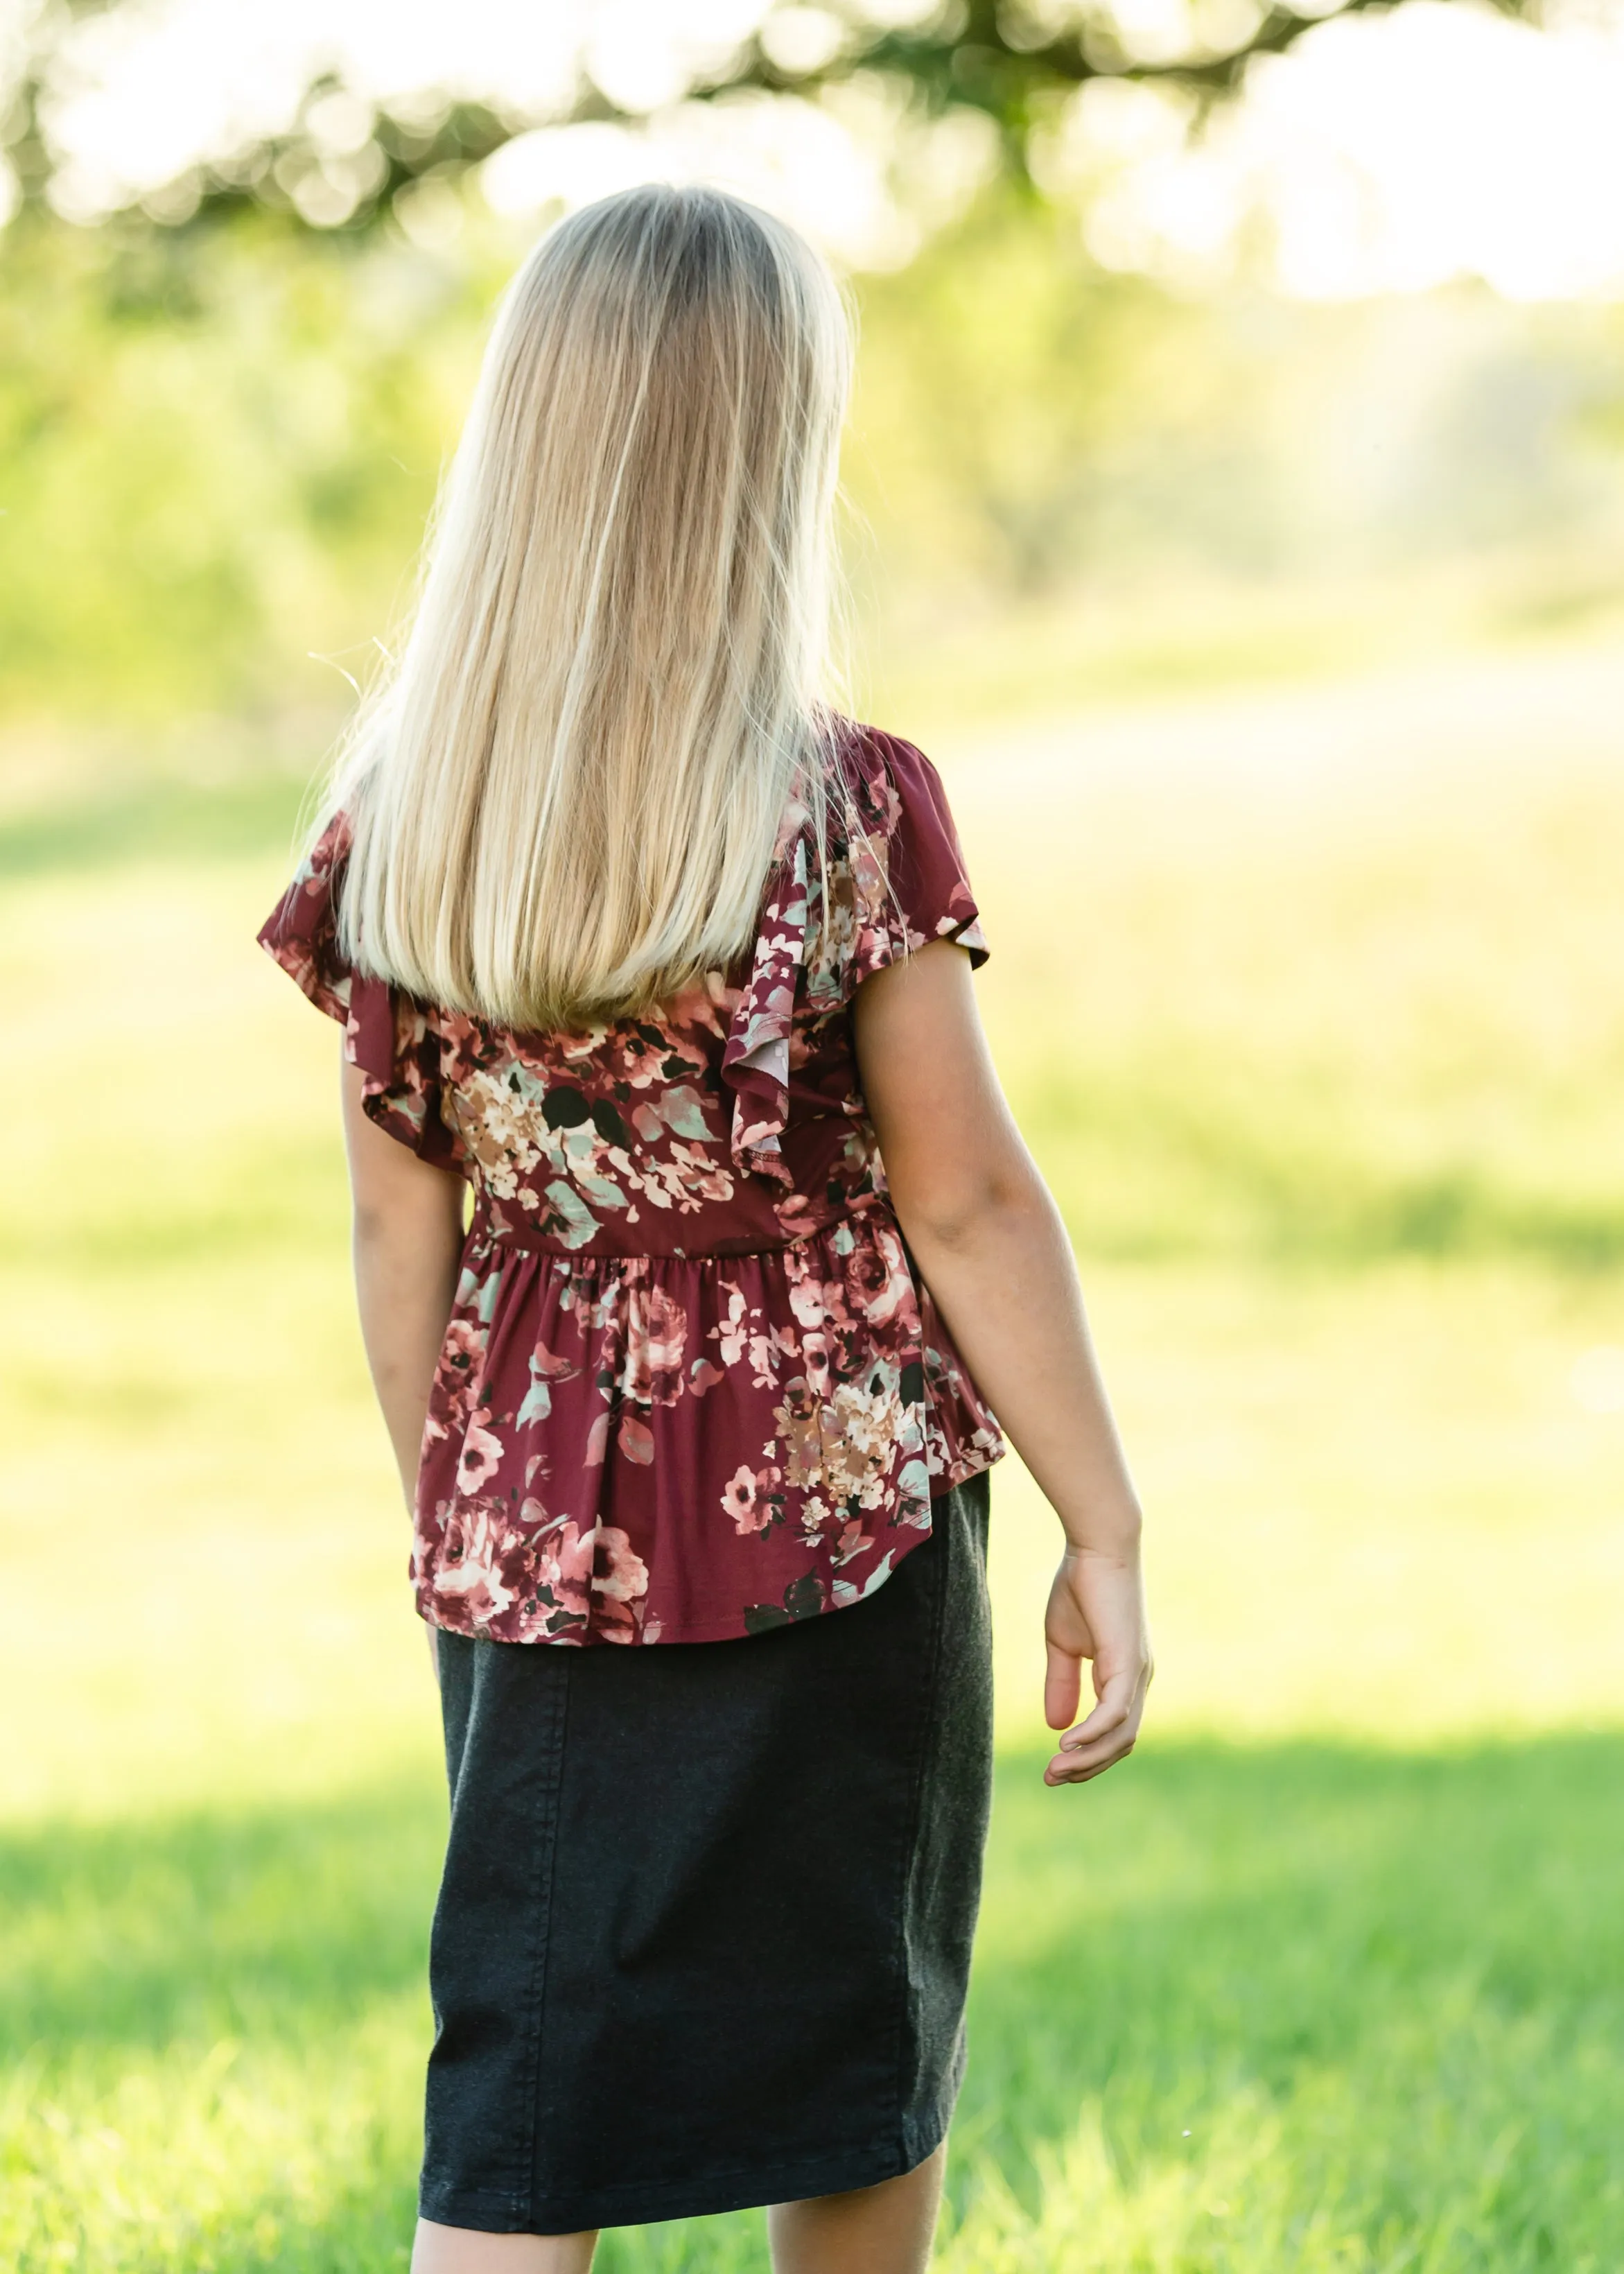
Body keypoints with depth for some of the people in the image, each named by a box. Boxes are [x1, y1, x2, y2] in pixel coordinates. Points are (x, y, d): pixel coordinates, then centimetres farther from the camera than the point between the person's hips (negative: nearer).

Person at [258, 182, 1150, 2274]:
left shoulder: (398, 826, -2)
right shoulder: (847, 815, -14)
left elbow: (401, 1222, 4)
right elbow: (966, 1206, -10)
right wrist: (1103, 1533, -1)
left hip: (532, 1511, 3)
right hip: (833, 1496, -3)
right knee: (857, 2096, 15)